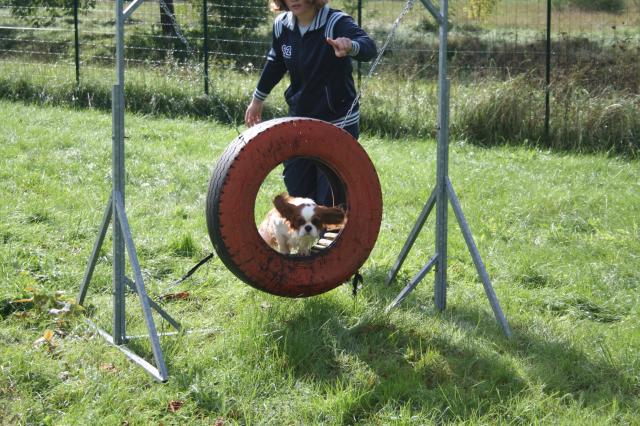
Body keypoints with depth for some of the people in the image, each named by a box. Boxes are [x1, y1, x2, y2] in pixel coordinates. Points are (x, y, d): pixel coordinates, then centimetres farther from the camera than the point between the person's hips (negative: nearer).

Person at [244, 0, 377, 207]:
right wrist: (257, 99, 28)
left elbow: (368, 48, -40)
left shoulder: (336, 23, -21)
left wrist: (351, 47, -64)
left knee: (331, 203, -7)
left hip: (337, 125, -6)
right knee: (297, 192, 14)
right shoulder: (282, 25, -3)